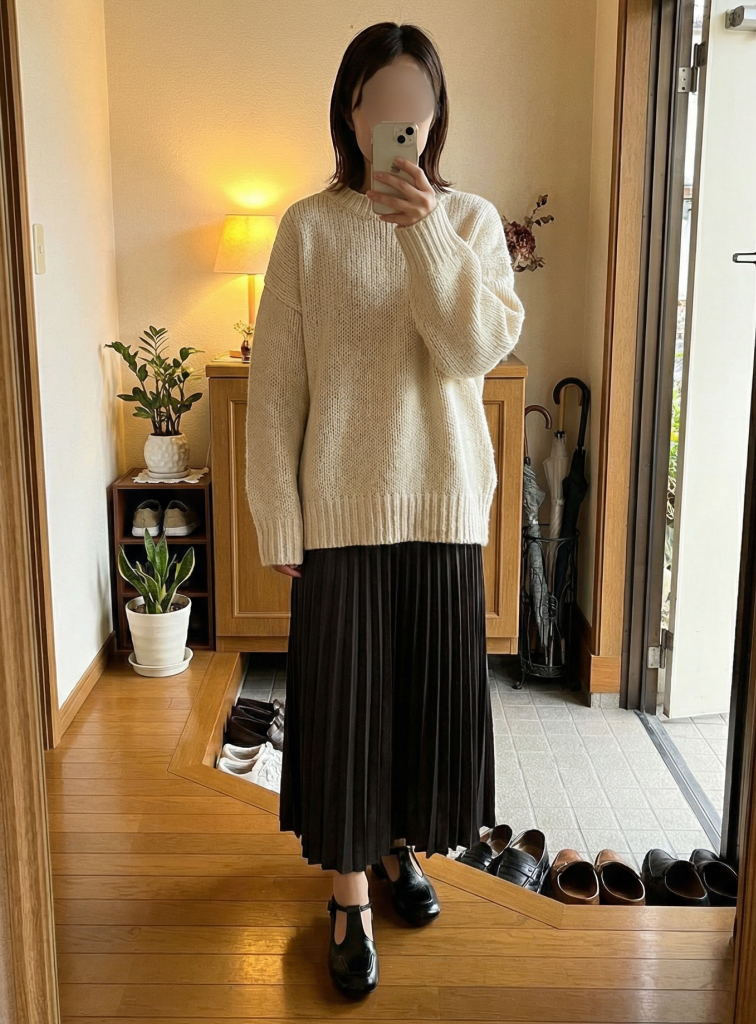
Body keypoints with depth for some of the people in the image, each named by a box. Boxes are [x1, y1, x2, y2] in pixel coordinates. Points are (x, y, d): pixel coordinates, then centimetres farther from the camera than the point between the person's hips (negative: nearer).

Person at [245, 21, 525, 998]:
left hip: (442, 500, 2)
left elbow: (481, 347, -11)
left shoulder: (472, 220, 3)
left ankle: (400, 846, 38)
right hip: (340, 505, -1)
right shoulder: (309, 227, -1)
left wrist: (426, 235, -20)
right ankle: (349, 897, 23)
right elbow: (275, 380, -2)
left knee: (430, 689, 13)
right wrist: (277, 517, -6)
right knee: (342, 696, 5)